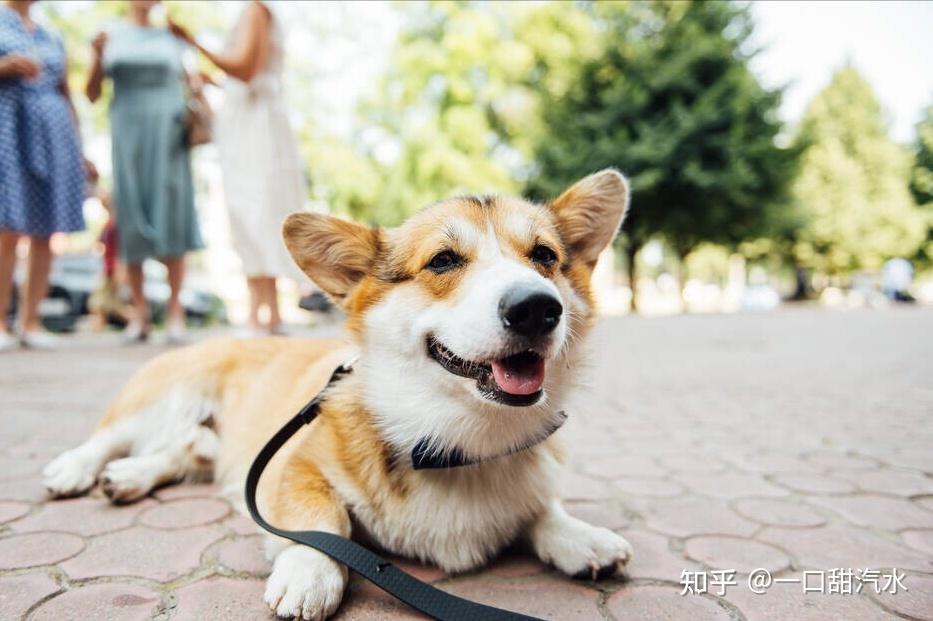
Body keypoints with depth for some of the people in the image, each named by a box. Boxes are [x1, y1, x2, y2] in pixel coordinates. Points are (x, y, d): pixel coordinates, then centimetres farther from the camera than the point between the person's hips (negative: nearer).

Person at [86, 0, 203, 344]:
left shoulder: (169, 37, 15)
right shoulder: (111, 37, 13)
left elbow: (184, 84, 22)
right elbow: (92, 94, 9)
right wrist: (98, 56, -7)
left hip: (167, 132, 0)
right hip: (127, 131, 1)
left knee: (171, 216, -11)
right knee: (132, 219, -4)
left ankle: (175, 309, -11)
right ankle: (139, 310, -1)